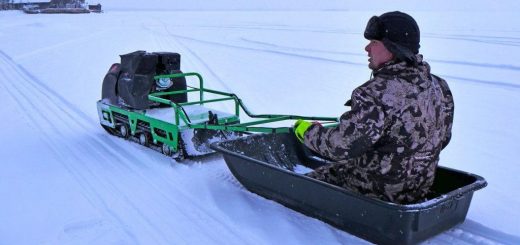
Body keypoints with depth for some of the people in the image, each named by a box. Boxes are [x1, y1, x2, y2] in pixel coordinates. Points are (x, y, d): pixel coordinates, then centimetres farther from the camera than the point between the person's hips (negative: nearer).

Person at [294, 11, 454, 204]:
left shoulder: (377, 93, -29)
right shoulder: (439, 87, -3)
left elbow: (341, 146, -28)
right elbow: (443, 139, 10)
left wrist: (308, 131, -10)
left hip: (379, 192, -8)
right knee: (342, 165, 29)